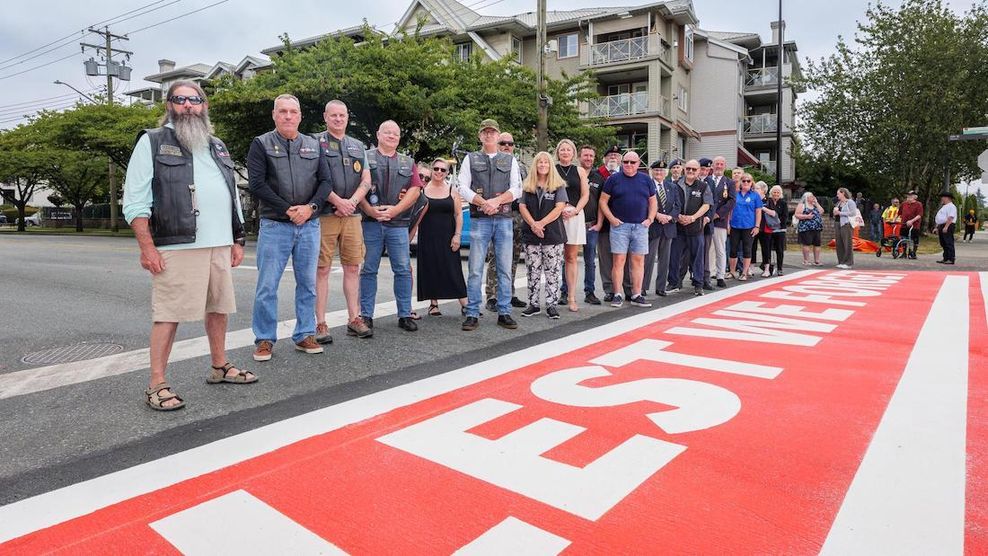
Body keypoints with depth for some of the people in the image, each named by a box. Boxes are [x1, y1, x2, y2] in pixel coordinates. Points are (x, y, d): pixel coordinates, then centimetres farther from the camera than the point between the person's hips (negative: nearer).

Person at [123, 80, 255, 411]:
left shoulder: (217, 147, 20)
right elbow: (135, 201, -5)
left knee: (219, 308, 13)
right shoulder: (153, 142, 2)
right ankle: (156, 386, 3)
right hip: (176, 246, -6)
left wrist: (237, 240, 17)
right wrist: (147, 247, -13)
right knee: (168, 315, -5)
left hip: (220, 245, 6)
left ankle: (220, 367, 28)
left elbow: (232, 196, 23)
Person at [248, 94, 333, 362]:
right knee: (267, 286, -1)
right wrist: (288, 209, -13)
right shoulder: (261, 144, 2)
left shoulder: (314, 146, 13)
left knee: (307, 284, 9)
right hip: (274, 225, -3)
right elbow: (257, 184, -7)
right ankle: (264, 339, 11)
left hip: (309, 225, 4)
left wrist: (310, 207, -10)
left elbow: (326, 181, 7)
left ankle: (304, 335, 20)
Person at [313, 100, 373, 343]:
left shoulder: (358, 147, 18)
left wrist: (351, 201, -7)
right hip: (325, 215, -4)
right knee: (322, 270, -3)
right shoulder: (315, 143, 3)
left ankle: (354, 319, 14)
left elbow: (366, 180, 10)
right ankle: (321, 324, 2)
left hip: (352, 215, 5)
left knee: (352, 268, 6)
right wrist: (339, 202, -13)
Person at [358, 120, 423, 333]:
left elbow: (415, 189, 4)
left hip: (398, 224, 2)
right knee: (368, 269, 2)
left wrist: (394, 210, -9)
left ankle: (405, 315, 11)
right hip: (370, 222, -2)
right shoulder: (365, 158, 8)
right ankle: (366, 315, 10)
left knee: (403, 269, 2)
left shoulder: (408, 162, 16)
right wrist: (370, 210, -14)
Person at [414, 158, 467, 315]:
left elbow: (459, 215, 3)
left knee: (453, 271, -2)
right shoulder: (422, 190, 4)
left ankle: (464, 304, 0)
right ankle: (434, 303, 12)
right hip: (428, 237, 0)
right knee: (431, 270, 3)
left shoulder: (452, 190, 5)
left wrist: (457, 235, -5)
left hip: (447, 237, 0)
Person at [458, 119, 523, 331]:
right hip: (479, 219, -1)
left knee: (505, 269, 3)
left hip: (504, 219, 2)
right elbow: (463, 188, 1)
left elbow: (517, 189, 4)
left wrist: (496, 201, -11)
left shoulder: (510, 160, 13)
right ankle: (472, 315, 2)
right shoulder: (470, 159, 10)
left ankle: (504, 313, 11)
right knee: (475, 269, -3)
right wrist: (484, 203, -12)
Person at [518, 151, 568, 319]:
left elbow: (559, 208, -6)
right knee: (533, 272, 6)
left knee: (552, 271, -1)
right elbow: (522, 207, 3)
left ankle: (551, 305, 5)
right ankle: (533, 304, 13)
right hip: (531, 235, 2)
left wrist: (541, 223, -14)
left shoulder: (558, 185, 3)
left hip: (553, 234, -2)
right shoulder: (527, 186, 11)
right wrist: (533, 224, -13)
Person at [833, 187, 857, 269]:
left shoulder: (850, 202, -3)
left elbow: (853, 213, -14)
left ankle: (848, 263, -4)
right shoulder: (838, 203, 18)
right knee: (839, 244, 5)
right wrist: (835, 213, 5)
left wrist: (840, 213, -12)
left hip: (847, 224, -7)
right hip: (839, 224, 7)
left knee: (848, 244, -7)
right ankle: (841, 262, 12)